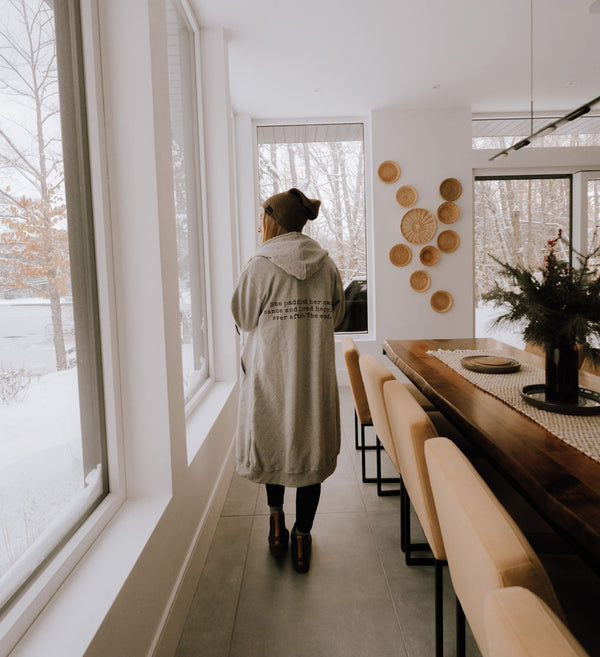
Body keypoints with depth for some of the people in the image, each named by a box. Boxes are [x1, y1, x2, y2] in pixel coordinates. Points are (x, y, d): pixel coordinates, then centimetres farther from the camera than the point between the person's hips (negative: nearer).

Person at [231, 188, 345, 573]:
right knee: (310, 448, 12)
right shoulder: (327, 266, 1)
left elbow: (243, 318, -2)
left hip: (271, 371, -2)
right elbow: (335, 317, 7)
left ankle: (277, 521, 29)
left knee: (273, 441, 20)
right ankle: (302, 538, 21)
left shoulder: (261, 268, -11)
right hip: (315, 375, 3)